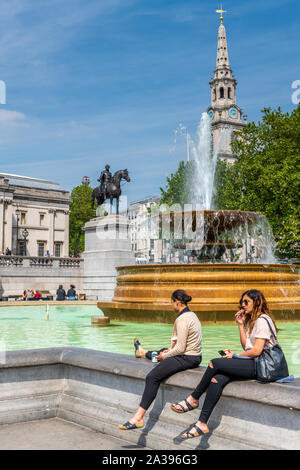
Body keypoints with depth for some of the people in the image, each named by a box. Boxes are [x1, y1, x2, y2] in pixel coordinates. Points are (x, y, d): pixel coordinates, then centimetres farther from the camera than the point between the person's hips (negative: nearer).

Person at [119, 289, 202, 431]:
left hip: (187, 359, -10)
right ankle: (143, 352, 67)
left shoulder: (182, 319, -21)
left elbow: (180, 349, -23)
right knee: (163, 351, 34)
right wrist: (169, 350, 14)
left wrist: (165, 356, -8)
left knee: (152, 377, -14)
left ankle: (138, 417, -13)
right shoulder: (191, 315, 10)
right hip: (195, 356, 10)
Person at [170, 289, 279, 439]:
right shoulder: (251, 321, 23)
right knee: (217, 379, -16)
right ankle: (202, 424, -21)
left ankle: (193, 399, -5)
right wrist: (241, 325, 11)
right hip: (251, 364, 8)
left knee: (215, 363, -19)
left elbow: (256, 351, -16)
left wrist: (235, 356, -5)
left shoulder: (262, 320, -8)